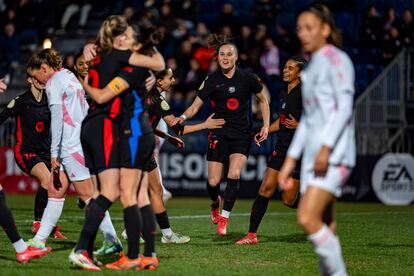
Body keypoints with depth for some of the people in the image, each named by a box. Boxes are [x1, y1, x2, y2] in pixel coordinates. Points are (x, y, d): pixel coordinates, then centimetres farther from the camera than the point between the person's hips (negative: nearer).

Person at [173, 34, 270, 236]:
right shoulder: (212, 81, -3)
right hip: (219, 134, 0)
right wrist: (183, 117, -24)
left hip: (242, 135, 0)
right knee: (213, 181, -5)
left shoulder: (247, 78, -2)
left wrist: (266, 125, 3)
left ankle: (224, 218, -9)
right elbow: (195, 106, -3)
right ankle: (215, 203, 30)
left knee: (234, 175, -21)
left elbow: (263, 100, 12)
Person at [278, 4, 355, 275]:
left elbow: (344, 106, -14)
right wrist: (291, 159, 19)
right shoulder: (311, 66, 20)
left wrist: (326, 147, -23)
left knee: (308, 218, -19)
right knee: (325, 228, 7)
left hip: (334, 155, -8)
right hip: (313, 157, 8)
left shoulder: (336, 59, -5)